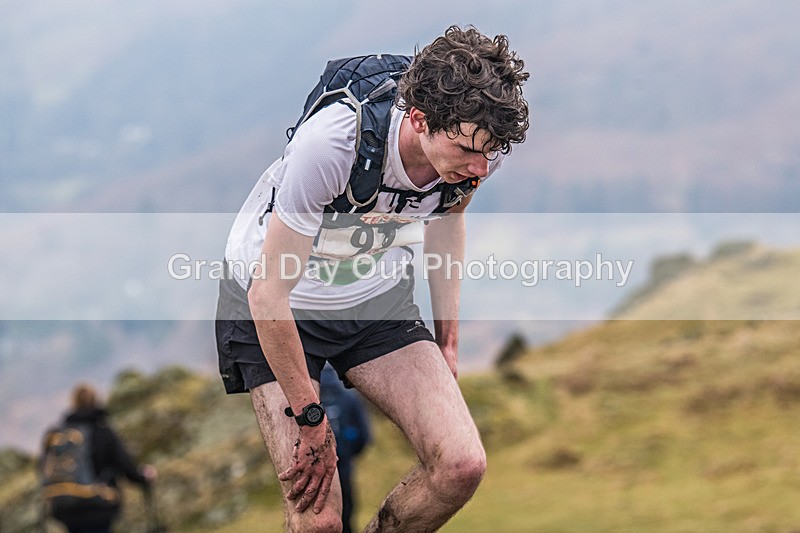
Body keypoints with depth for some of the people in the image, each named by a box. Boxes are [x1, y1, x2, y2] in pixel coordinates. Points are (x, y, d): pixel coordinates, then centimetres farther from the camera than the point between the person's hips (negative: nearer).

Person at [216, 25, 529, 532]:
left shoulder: (479, 143, -20)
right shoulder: (332, 141, -37)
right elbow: (268, 291, -27)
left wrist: (448, 342, 10)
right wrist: (310, 418, -19)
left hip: (378, 298, 5)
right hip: (276, 310, -4)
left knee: (462, 465, -16)